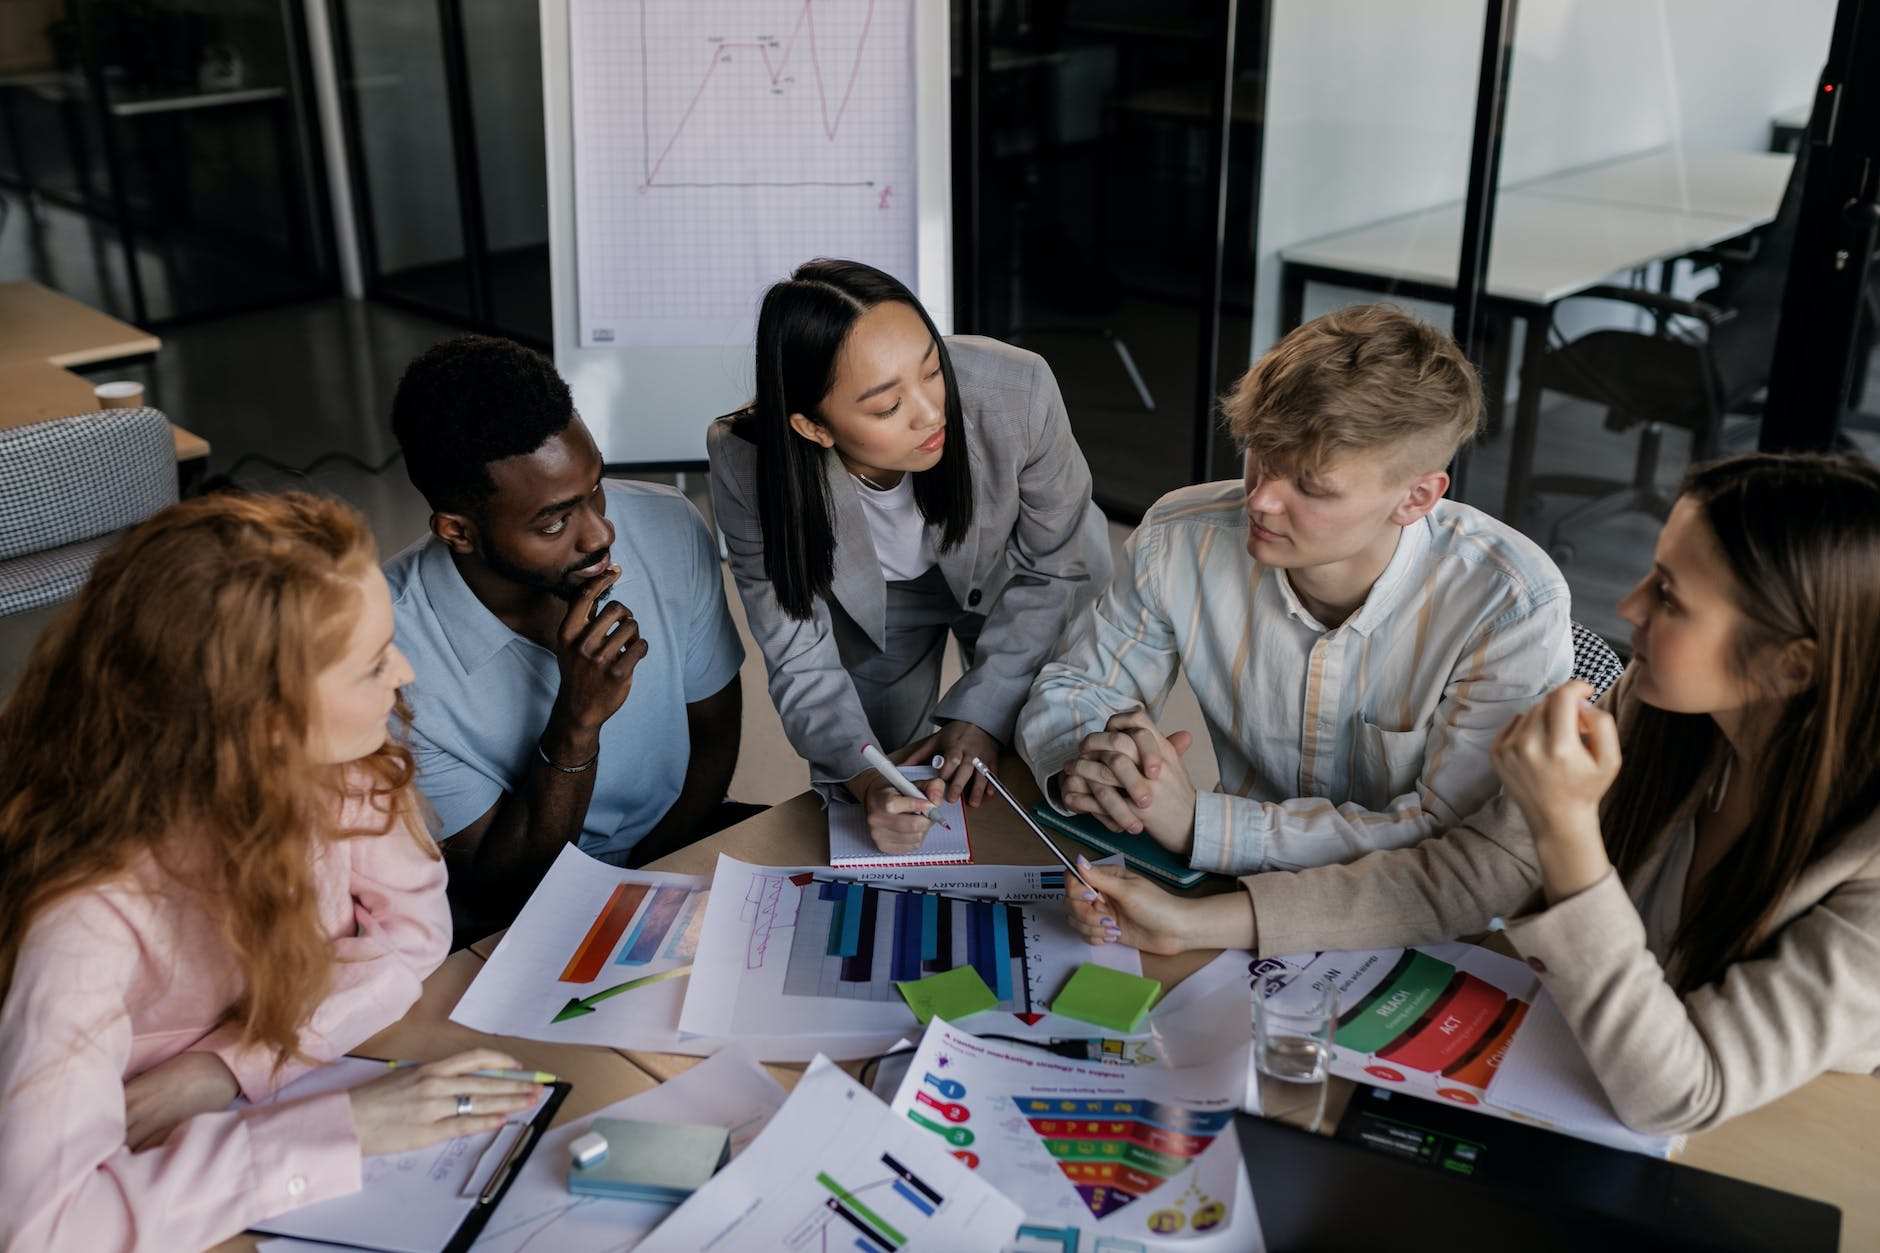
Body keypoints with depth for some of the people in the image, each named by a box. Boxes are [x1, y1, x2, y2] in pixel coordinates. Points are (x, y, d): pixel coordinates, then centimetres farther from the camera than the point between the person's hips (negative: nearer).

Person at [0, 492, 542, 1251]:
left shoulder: (325, 762, -21)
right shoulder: (91, 915, -33)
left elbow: (412, 926, -9)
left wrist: (223, 1070, -21)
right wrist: (342, 1125, -38)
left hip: (302, 1085, 5)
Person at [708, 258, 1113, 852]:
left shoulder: (1018, 391, -39)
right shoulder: (747, 465, -36)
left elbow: (1055, 567, -19)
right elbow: (801, 662, -26)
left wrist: (983, 713, -24)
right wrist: (864, 778, -43)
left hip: (1009, 576, 0)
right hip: (870, 596, 0)